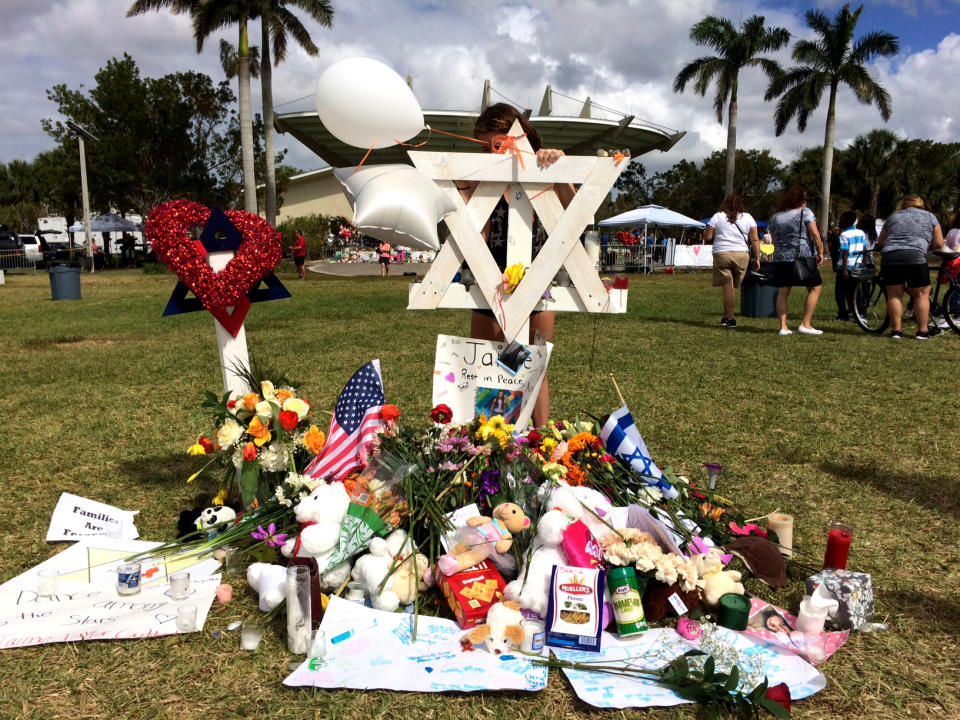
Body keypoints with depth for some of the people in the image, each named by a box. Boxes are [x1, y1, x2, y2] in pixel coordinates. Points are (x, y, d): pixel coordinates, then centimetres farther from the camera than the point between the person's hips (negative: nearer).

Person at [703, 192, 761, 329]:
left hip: (721, 254, -2)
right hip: (742, 255, 2)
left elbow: (707, 237, 0)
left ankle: (730, 319, -5)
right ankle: (726, 316, 17)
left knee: (727, 287, -2)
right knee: (733, 287, 12)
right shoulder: (748, 218, 7)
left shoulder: (717, 217, 2)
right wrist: (757, 258, 6)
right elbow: (755, 239, 2)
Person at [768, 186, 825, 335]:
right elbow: (815, 234, -8)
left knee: (783, 292, 5)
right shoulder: (805, 212, 0)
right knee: (815, 288, 4)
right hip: (802, 257, -5)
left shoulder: (775, 217, 16)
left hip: (780, 258, 5)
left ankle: (783, 327, 1)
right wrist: (820, 252, 0)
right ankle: (805, 324, -2)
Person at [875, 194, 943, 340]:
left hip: (889, 257, 3)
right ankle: (922, 331, 8)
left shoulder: (893, 217, 23)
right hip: (914, 257, -2)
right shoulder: (930, 216, 17)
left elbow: (879, 243, 22)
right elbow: (938, 244, 11)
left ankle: (896, 330, 9)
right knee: (921, 294, 7)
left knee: (894, 295, 8)